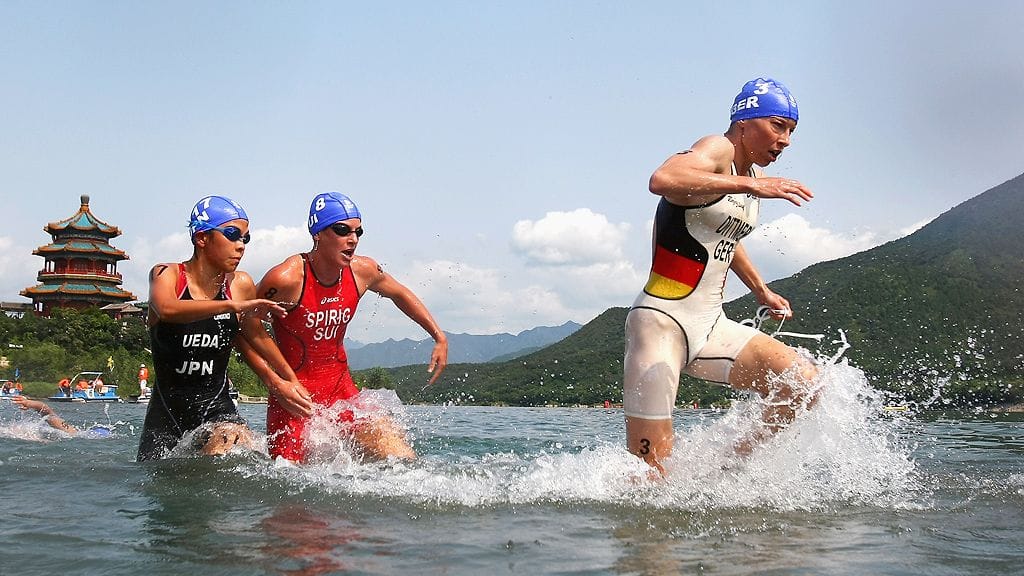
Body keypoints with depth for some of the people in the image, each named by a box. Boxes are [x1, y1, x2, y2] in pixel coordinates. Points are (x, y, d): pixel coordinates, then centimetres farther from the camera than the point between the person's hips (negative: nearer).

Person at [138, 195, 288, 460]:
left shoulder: (241, 285, -2)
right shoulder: (167, 275, -10)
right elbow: (167, 309, -35)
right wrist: (234, 306, -42)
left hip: (216, 408, 1)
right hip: (166, 408, 0)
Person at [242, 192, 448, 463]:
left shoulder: (362, 271, -4)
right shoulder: (287, 278, -21)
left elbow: (400, 294, 17)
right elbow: (249, 324, -12)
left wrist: (439, 338, 14)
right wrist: (281, 382, -15)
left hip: (341, 389, 5)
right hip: (295, 395, -5)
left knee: (403, 462, -6)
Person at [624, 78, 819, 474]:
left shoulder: (749, 176, 17)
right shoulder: (718, 150, -8)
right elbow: (662, 180, -32)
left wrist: (762, 292, 39)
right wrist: (751, 185, -32)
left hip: (711, 327, 8)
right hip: (661, 322, -8)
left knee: (805, 385, -11)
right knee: (649, 476, -12)